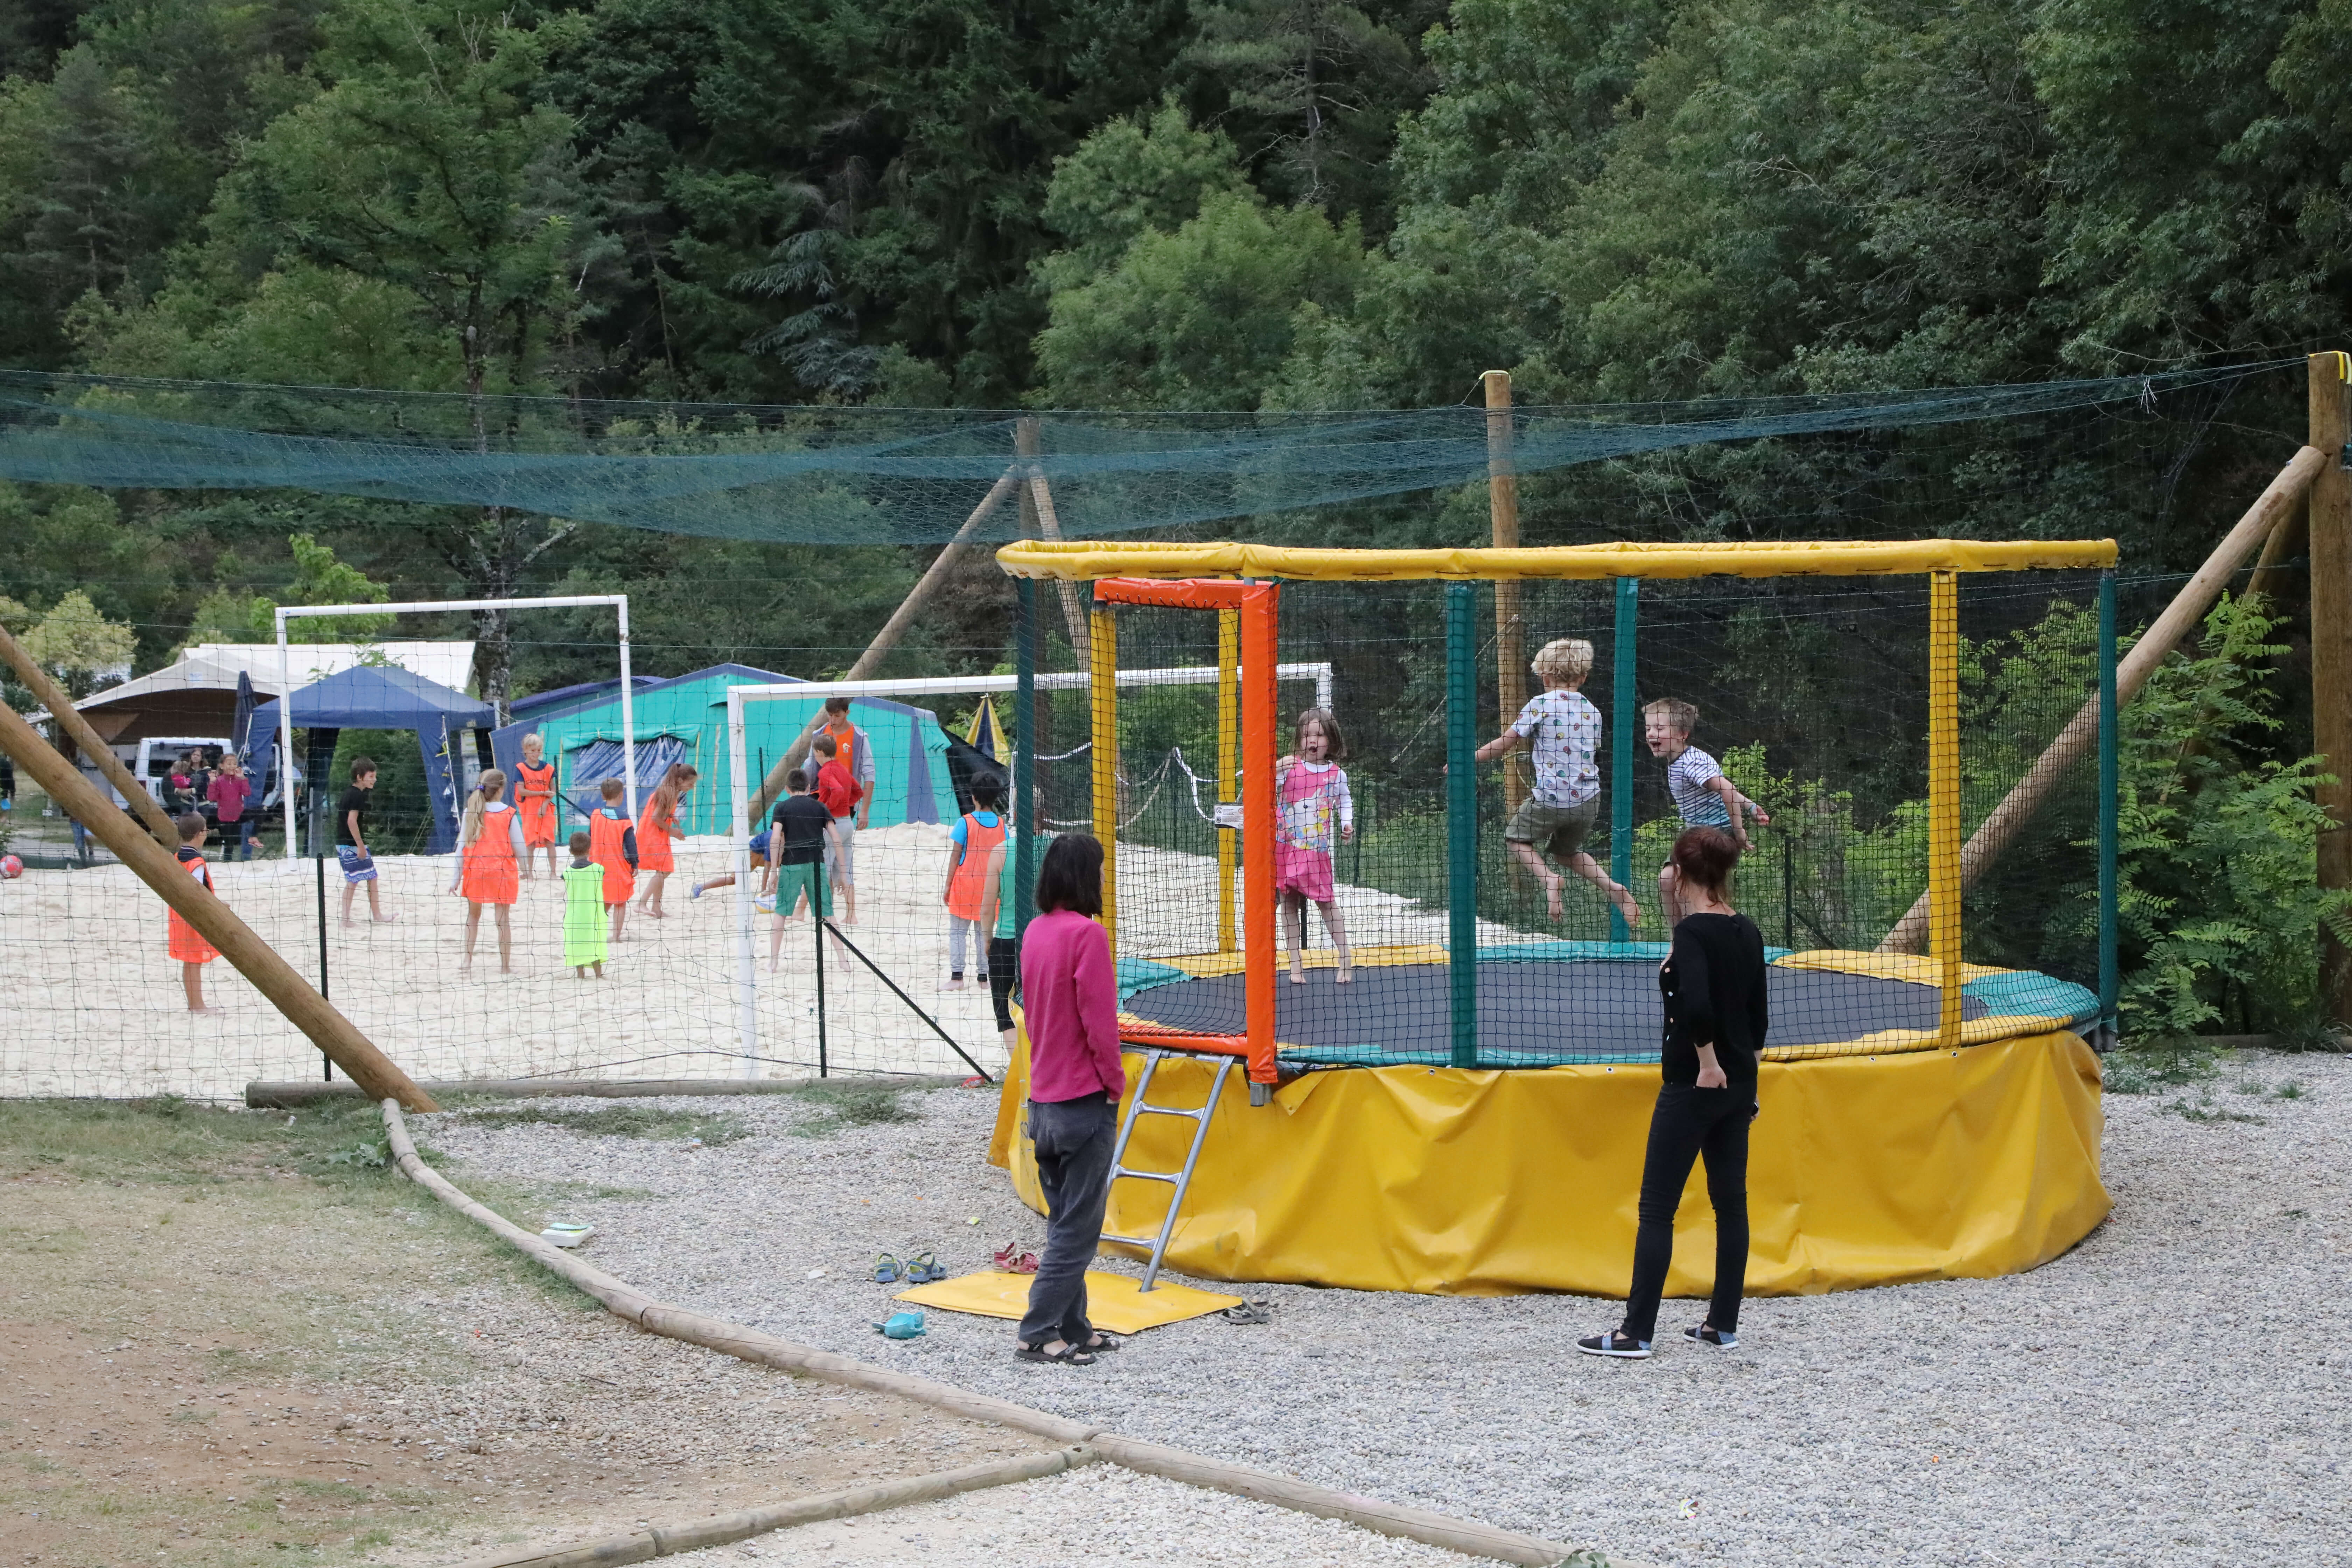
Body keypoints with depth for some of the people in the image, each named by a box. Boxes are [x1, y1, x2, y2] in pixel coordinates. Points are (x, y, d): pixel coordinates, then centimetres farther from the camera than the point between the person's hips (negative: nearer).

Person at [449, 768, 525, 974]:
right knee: (502, 920, 5)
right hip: (502, 872, -2)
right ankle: (505, 965, 10)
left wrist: (456, 877, 3)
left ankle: (467, 960, 14)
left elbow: (462, 846, -2)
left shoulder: (471, 812, -4)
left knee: (473, 916, 18)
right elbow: (519, 846, -5)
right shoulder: (508, 814, -9)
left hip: (474, 871, 2)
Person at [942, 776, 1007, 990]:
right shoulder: (1001, 824, 1)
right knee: (984, 931, 12)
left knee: (957, 932, 3)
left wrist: (948, 886, -2)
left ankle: (957, 976, -2)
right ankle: (985, 975, 10)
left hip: (965, 882, -3)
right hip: (990, 886, 4)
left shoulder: (965, 822, -10)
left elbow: (956, 856, -8)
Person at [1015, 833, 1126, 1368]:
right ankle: (1038, 1334, -2)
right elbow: (1099, 1022, -18)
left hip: (1044, 1099, 8)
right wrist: (1114, 1081, -5)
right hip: (1085, 1102, -8)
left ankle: (1073, 1328, 20)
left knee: (1065, 1223, 15)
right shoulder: (1086, 934, -17)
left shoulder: (1035, 932, 7)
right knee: (1078, 1228, -2)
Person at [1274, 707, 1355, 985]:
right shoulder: (1289, 767, -2)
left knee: (1326, 901, 1)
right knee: (1290, 902, 4)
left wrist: (1347, 823, 0)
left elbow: (1345, 801, 17)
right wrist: (1276, 772, -24)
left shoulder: (1336, 774, 2)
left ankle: (1344, 957, 11)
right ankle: (1295, 962, 10)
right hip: (1286, 846, 0)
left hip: (1316, 850, 0)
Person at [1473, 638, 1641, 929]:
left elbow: (1506, 743, -5)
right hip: (1588, 797, 5)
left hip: (1551, 797, -5)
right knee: (1567, 851, 25)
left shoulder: (1540, 704, -6)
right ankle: (1613, 887, 4)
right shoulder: (1592, 711, 11)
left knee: (1517, 837, 17)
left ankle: (1548, 878, -9)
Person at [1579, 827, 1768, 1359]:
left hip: (1693, 1086, -8)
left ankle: (1636, 1331, -1)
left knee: (1656, 1209, -3)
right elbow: (1758, 1017, 13)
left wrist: (1708, 1061, -19)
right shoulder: (1747, 932, 6)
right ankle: (1723, 1324, 18)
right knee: (1731, 1203, 12)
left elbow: (1697, 1005, -32)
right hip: (1739, 1085, 8)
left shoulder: (1692, 932, -17)